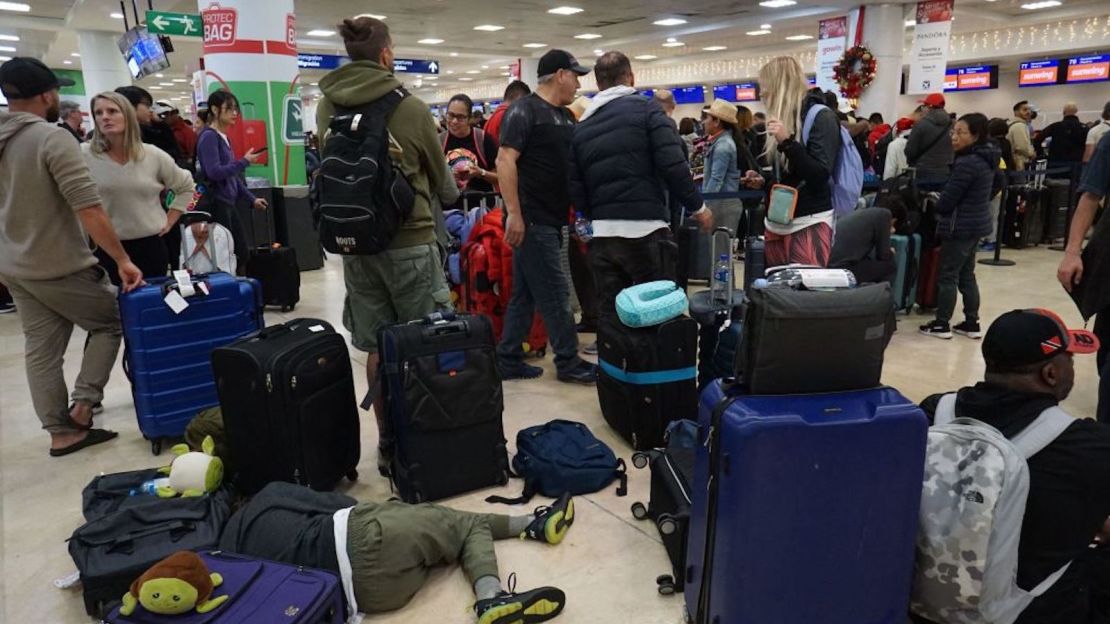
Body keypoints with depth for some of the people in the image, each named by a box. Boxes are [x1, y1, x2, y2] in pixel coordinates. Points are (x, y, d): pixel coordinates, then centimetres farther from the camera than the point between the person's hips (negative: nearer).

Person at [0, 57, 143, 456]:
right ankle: (83, 404, 4)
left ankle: (61, 432, 15)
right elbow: (89, 210, -24)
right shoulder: (53, 138, -17)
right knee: (111, 322, 12)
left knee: (41, 349, 10)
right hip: (62, 268, -7)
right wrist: (122, 260, -21)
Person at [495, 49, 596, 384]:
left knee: (525, 293, 12)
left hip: (551, 219, 9)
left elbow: (577, 162, 24)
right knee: (555, 293, -2)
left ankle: (508, 360, 20)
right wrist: (514, 214, -22)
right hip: (532, 219, -9)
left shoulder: (566, 116, 17)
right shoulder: (524, 110, -10)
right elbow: (505, 161, -17)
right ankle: (568, 362, 10)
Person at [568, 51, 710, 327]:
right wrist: (697, 206, 1)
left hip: (601, 234, 4)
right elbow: (673, 165, -10)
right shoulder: (646, 109, -1)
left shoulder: (581, 126, 12)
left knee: (609, 316, 10)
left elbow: (574, 187, 7)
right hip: (646, 229, -4)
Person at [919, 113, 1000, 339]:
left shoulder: (966, 163, -22)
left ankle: (941, 325, 6)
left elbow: (947, 200, -19)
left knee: (948, 275, -1)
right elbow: (999, 181, 27)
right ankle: (972, 323, 20)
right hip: (977, 223, 10)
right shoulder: (987, 159, 8)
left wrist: (936, 207, 1)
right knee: (967, 275, 16)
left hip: (961, 226, -10)